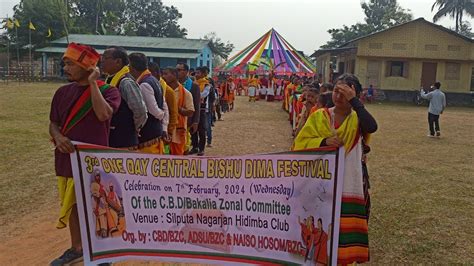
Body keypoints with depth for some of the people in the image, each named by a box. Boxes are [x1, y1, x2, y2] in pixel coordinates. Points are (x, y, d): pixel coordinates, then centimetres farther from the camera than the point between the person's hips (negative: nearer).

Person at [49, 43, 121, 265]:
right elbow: (53, 123, 12)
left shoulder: (107, 91, -8)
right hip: (67, 158, 6)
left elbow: (103, 115, -27)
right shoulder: (63, 92, 7)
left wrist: (93, 83, -20)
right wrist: (57, 137, -10)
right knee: (71, 205, 17)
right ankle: (76, 248, 36)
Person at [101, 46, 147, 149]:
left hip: (124, 143, -9)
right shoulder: (109, 80, 9)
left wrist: (133, 129, -8)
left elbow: (141, 112, -22)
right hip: (111, 141, 9)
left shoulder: (126, 83, -19)